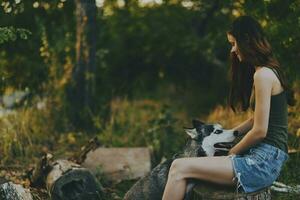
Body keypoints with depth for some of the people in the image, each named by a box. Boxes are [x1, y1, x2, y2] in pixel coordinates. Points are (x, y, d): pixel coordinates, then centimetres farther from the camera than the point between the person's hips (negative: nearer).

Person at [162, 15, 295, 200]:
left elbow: (260, 131, -16)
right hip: (264, 157, 10)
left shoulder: (263, 74, -14)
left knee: (179, 168, -15)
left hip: (263, 161, -10)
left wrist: (234, 151, -1)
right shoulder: (270, 70, 18)